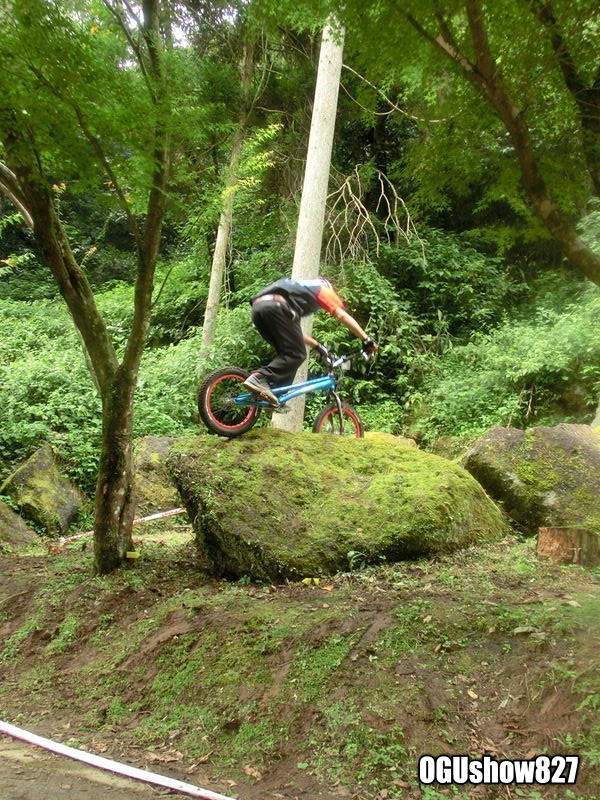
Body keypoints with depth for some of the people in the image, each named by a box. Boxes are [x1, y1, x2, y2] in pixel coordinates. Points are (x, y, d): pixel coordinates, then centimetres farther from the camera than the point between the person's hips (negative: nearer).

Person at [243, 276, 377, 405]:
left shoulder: (300, 288, 44)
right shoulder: (322, 288, 26)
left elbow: (293, 331, 43)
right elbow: (343, 316, 15)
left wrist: (317, 346, 47)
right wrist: (366, 339, 14)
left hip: (257, 306, 8)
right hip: (276, 306, -8)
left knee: (286, 354, 16)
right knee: (297, 354, -4)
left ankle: (278, 398, 5)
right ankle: (260, 379, -21)